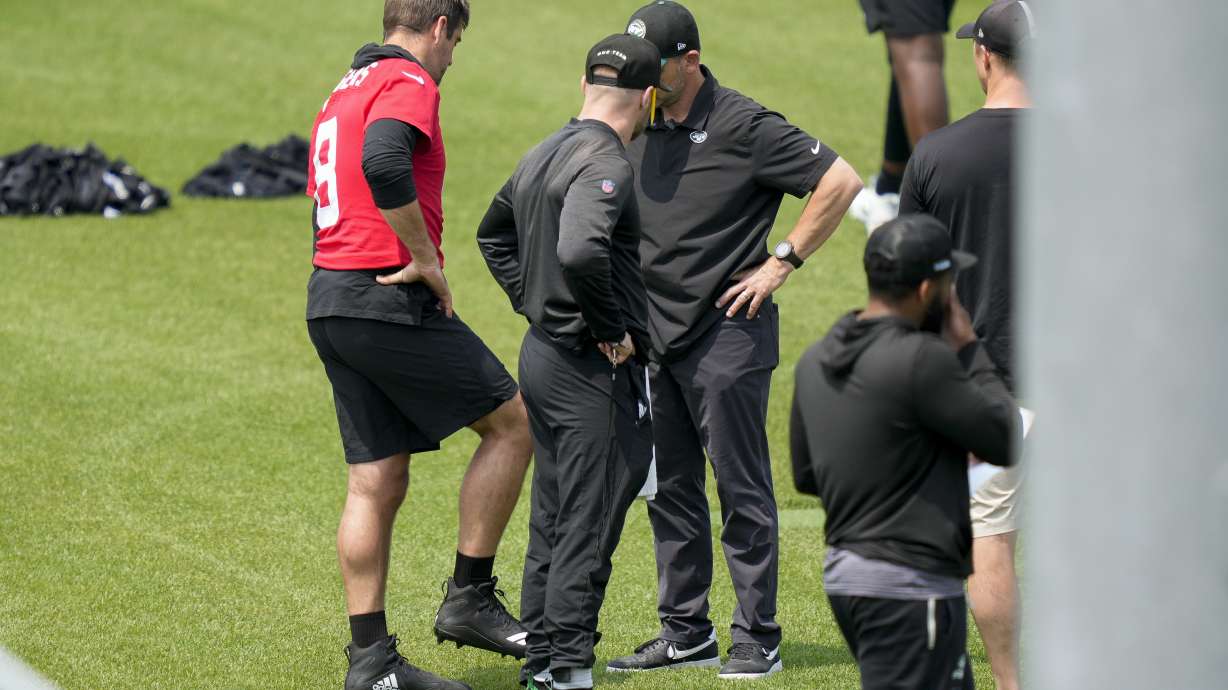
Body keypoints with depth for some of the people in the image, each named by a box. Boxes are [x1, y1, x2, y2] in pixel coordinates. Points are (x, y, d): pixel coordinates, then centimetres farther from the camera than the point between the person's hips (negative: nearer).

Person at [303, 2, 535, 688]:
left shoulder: (345, 92, 23)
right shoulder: (409, 84, -8)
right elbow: (383, 164, -28)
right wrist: (427, 262, -19)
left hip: (329, 302, 9)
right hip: (389, 303, -9)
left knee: (377, 482, 8)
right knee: (512, 421, 3)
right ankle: (470, 599, 4)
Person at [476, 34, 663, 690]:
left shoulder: (541, 156, 12)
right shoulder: (606, 164, -18)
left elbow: (493, 235, 27)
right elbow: (580, 251, -35)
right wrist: (611, 330, -21)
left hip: (542, 354, 9)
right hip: (593, 368, -9)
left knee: (552, 522, 16)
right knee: (589, 523, -5)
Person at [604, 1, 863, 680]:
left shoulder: (743, 127, -11)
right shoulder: (637, 129, 9)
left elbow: (841, 182, -12)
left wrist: (781, 262, -11)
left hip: (726, 336, -7)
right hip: (654, 337, 7)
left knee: (741, 489, -3)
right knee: (668, 488, 10)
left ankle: (757, 639, 2)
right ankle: (685, 632, 18)